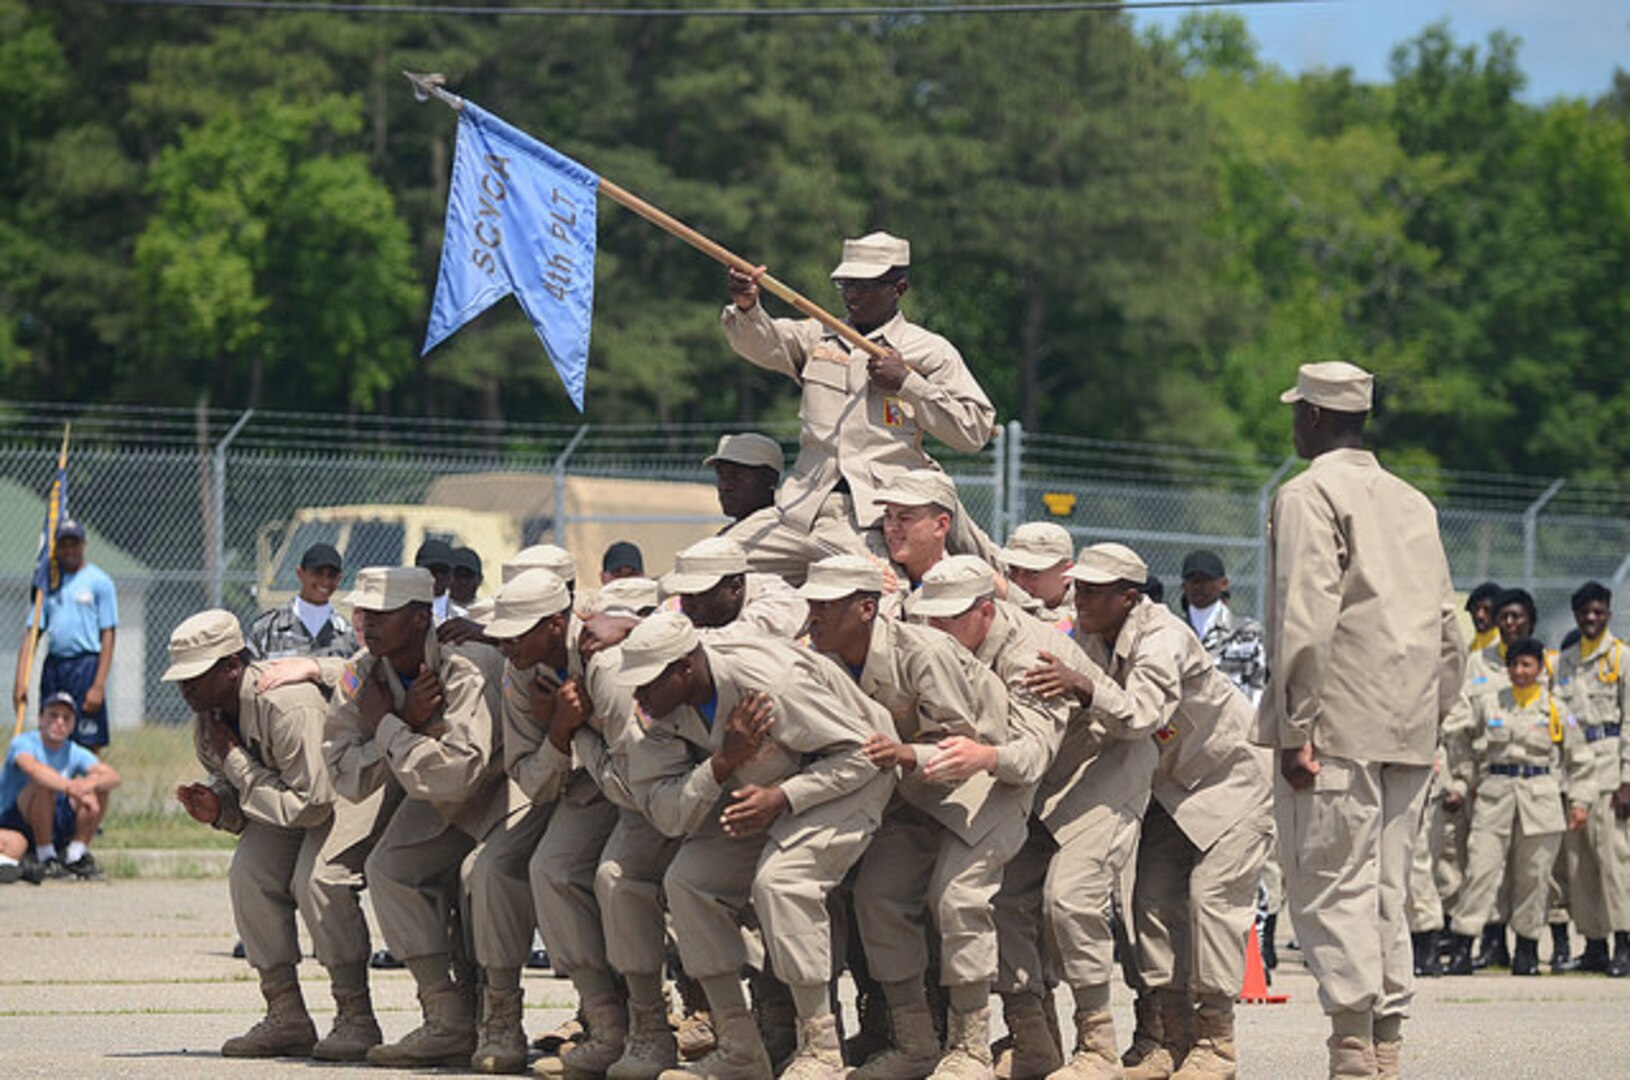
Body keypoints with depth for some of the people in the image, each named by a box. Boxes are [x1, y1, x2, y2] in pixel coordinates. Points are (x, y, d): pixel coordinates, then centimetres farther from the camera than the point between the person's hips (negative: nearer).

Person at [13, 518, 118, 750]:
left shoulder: (99, 581, 0)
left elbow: (108, 637, -5)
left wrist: (99, 685, -14)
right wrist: (20, 679, 0)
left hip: (86, 666, -6)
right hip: (53, 667, 6)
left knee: (88, 747, -9)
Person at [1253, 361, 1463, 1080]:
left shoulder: (1310, 495, -5)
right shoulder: (1414, 503, 18)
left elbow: (1307, 618, -14)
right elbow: (1447, 626, 17)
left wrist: (1295, 728, -14)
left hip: (1337, 725, -7)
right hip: (1408, 727, 7)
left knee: (1332, 886, -8)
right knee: (1386, 890, 10)